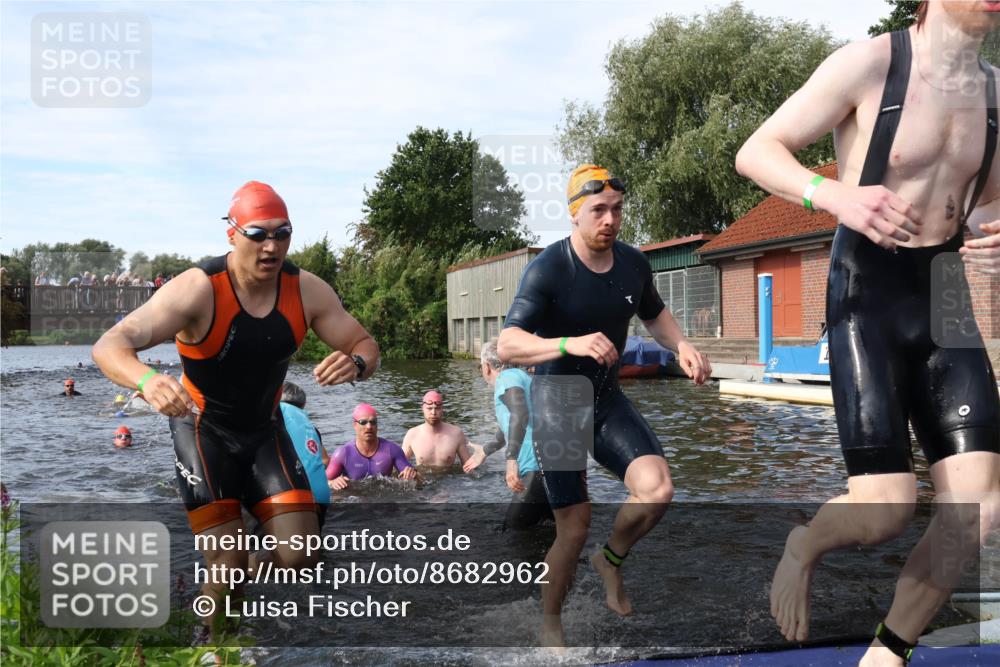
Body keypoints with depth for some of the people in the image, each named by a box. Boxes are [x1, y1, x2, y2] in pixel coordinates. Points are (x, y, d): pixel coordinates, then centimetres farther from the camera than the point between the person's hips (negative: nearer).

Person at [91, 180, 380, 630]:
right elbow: (109, 346, -33)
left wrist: (355, 364, -32)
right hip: (203, 430, -4)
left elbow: (366, 347, -6)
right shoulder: (198, 290, -24)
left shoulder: (307, 291, -12)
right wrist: (147, 381, -56)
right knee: (229, 569, -11)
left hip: (265, 429, 4)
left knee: (300, 558, -7)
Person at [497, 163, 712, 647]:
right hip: (557, 401, -5)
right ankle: (550, 622, 22)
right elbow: (506, 345, -29)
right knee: (575, 527, -4)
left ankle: (611, 561, 15)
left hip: (608, 398, 5)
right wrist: (571, 344, -46)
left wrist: (681, 346, -2)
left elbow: (654, 314, 19)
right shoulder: (548, 270, -19)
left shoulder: (633, 264, -1)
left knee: (657, 489, -16)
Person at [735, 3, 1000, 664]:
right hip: (867, 297, -6)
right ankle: (802, 547, 22)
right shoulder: (868, 64, -8)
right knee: (886, 509, -14)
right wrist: (835, 195, -26)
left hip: (946, 300, 6)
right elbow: (755, 152, -7)